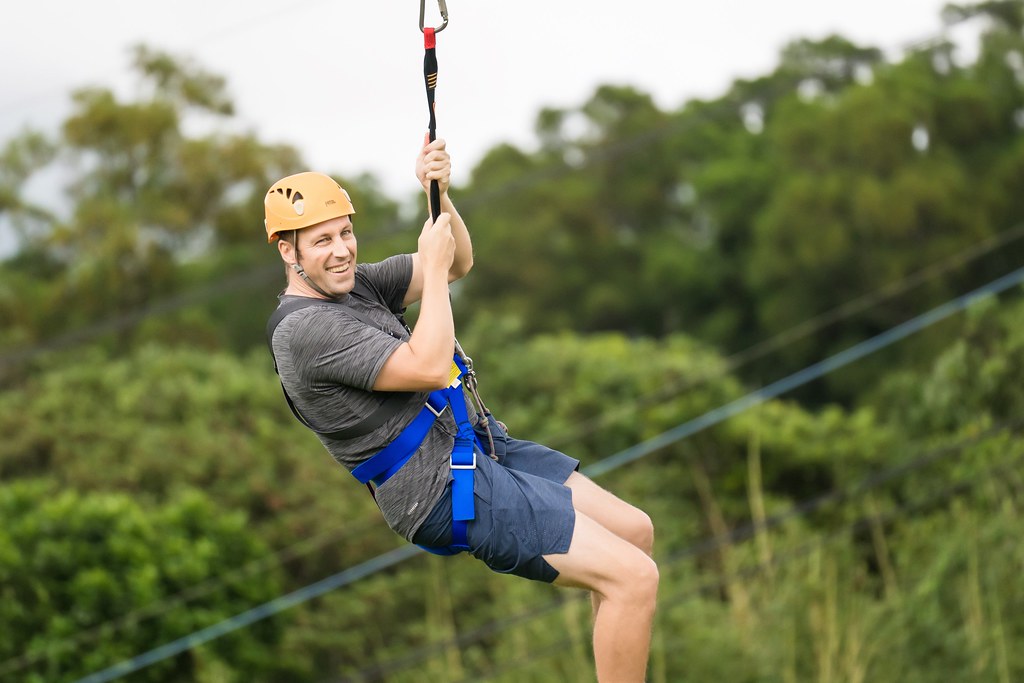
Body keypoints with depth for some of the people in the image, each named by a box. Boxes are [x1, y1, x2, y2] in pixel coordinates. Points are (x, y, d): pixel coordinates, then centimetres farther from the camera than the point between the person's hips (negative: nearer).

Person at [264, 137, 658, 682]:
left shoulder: (354, 284, 10)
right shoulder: (303, 328, -18)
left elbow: (459, 264, 13)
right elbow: (429, 368, -25)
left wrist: (439, 195, -5)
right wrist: (433, 265, -15)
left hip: (478, 442, 10)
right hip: (445, 490, -10)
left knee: (635, 530, 12)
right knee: (634, 578, -15)